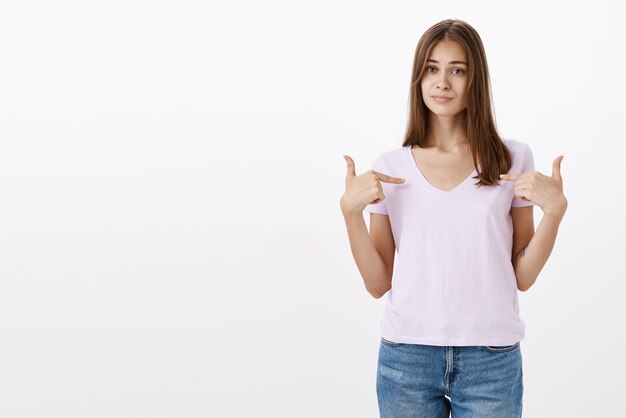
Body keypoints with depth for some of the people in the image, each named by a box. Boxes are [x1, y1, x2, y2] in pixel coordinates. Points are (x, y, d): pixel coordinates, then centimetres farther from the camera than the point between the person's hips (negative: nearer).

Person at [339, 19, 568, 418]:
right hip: (407, 356, 1)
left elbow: (523, 277, 2)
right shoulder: (389, 167, 3)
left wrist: (554, 209, -11)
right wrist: (351, 210, -9)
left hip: (492, 359, 0)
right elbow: (378, 283, 2)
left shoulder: (513, 158, 1)